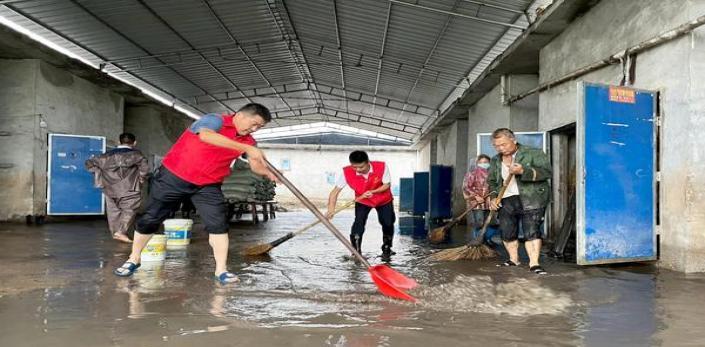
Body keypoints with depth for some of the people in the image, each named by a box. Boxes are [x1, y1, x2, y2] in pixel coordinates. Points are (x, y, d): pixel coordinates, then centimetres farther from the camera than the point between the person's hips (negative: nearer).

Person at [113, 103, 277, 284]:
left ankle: (221, 269, 0)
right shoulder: (215, 120, -20)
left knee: (218, 223, -10)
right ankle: (134, 259, 28)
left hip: (207, 186, 5)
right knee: (150, 219, 8)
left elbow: (255, 164, -5)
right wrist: (246, 148, -48)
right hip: (173, 177, -4)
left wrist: (268, 172, -30)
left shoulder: (247, 140, 1)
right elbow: (206, 135, -42)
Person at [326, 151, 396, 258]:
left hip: (384, 200, 1)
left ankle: (387, 248, 26)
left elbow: (387, 185, -20)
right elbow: (335, 191, -27)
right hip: (362, 201, 0)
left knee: (388, 223, 1)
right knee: (359, 222, -19)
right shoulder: (346, 172, -30)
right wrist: (331, 208, -41)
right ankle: (356, 251, -7)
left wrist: (373, 192, -37)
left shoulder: (381, 166, -31)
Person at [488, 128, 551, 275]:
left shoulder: (533, 153, -1)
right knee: (507, 232, 6)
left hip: (531, 198, -5)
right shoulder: (495, 161, 16)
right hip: (506, 201, 5)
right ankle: (513, 259, 23)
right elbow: (492, 181, 24)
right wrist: (493, 197, 6)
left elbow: (546, 171, -12)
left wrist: (523, 171, -24)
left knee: (532, 230, -11)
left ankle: (534, 263, -10)